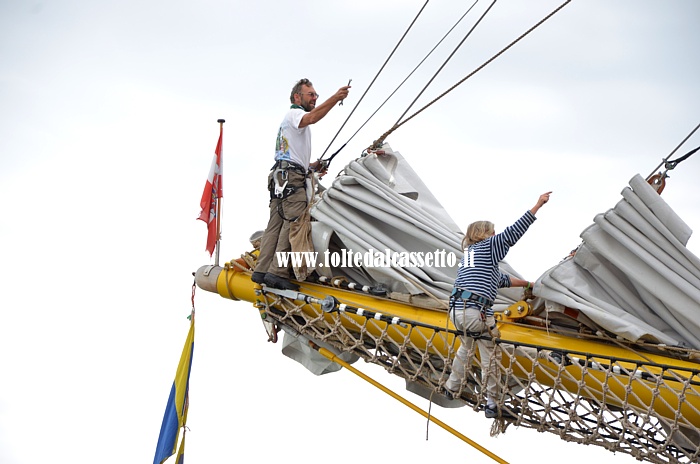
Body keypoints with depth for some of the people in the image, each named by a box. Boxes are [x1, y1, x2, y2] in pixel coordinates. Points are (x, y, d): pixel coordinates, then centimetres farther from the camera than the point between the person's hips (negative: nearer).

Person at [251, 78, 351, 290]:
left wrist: (310, 166, 18)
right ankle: (277, 272, -23)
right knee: (294, 222, -17)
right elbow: (311, 118, -25)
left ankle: (262, 271, 0)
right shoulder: (293, 113, 1)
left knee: (276, 223, 4)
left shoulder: (293, 120, 32)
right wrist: (335, 98, -33)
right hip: (290, 176, -10)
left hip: (281, 177, 10)